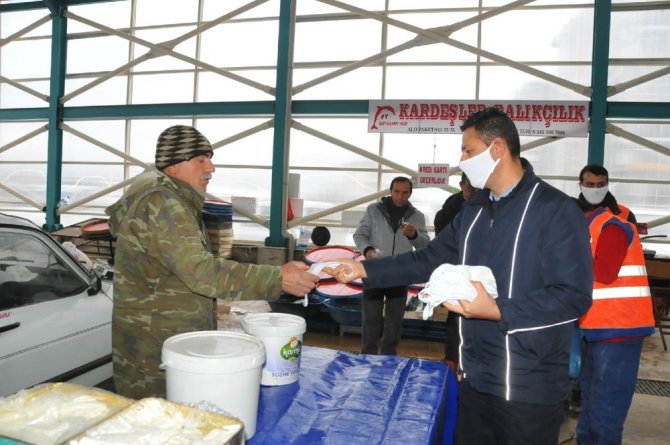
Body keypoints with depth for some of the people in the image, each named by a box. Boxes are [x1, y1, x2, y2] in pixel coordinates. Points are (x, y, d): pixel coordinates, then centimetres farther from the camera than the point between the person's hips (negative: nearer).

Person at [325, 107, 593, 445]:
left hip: (529, 390, -6)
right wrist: (365, 270, 3)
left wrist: (497, 310, -28)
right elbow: (430, 259, 11)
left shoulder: (556, 210, -15)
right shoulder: (473, 209, 9)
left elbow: (574, 297, -19)